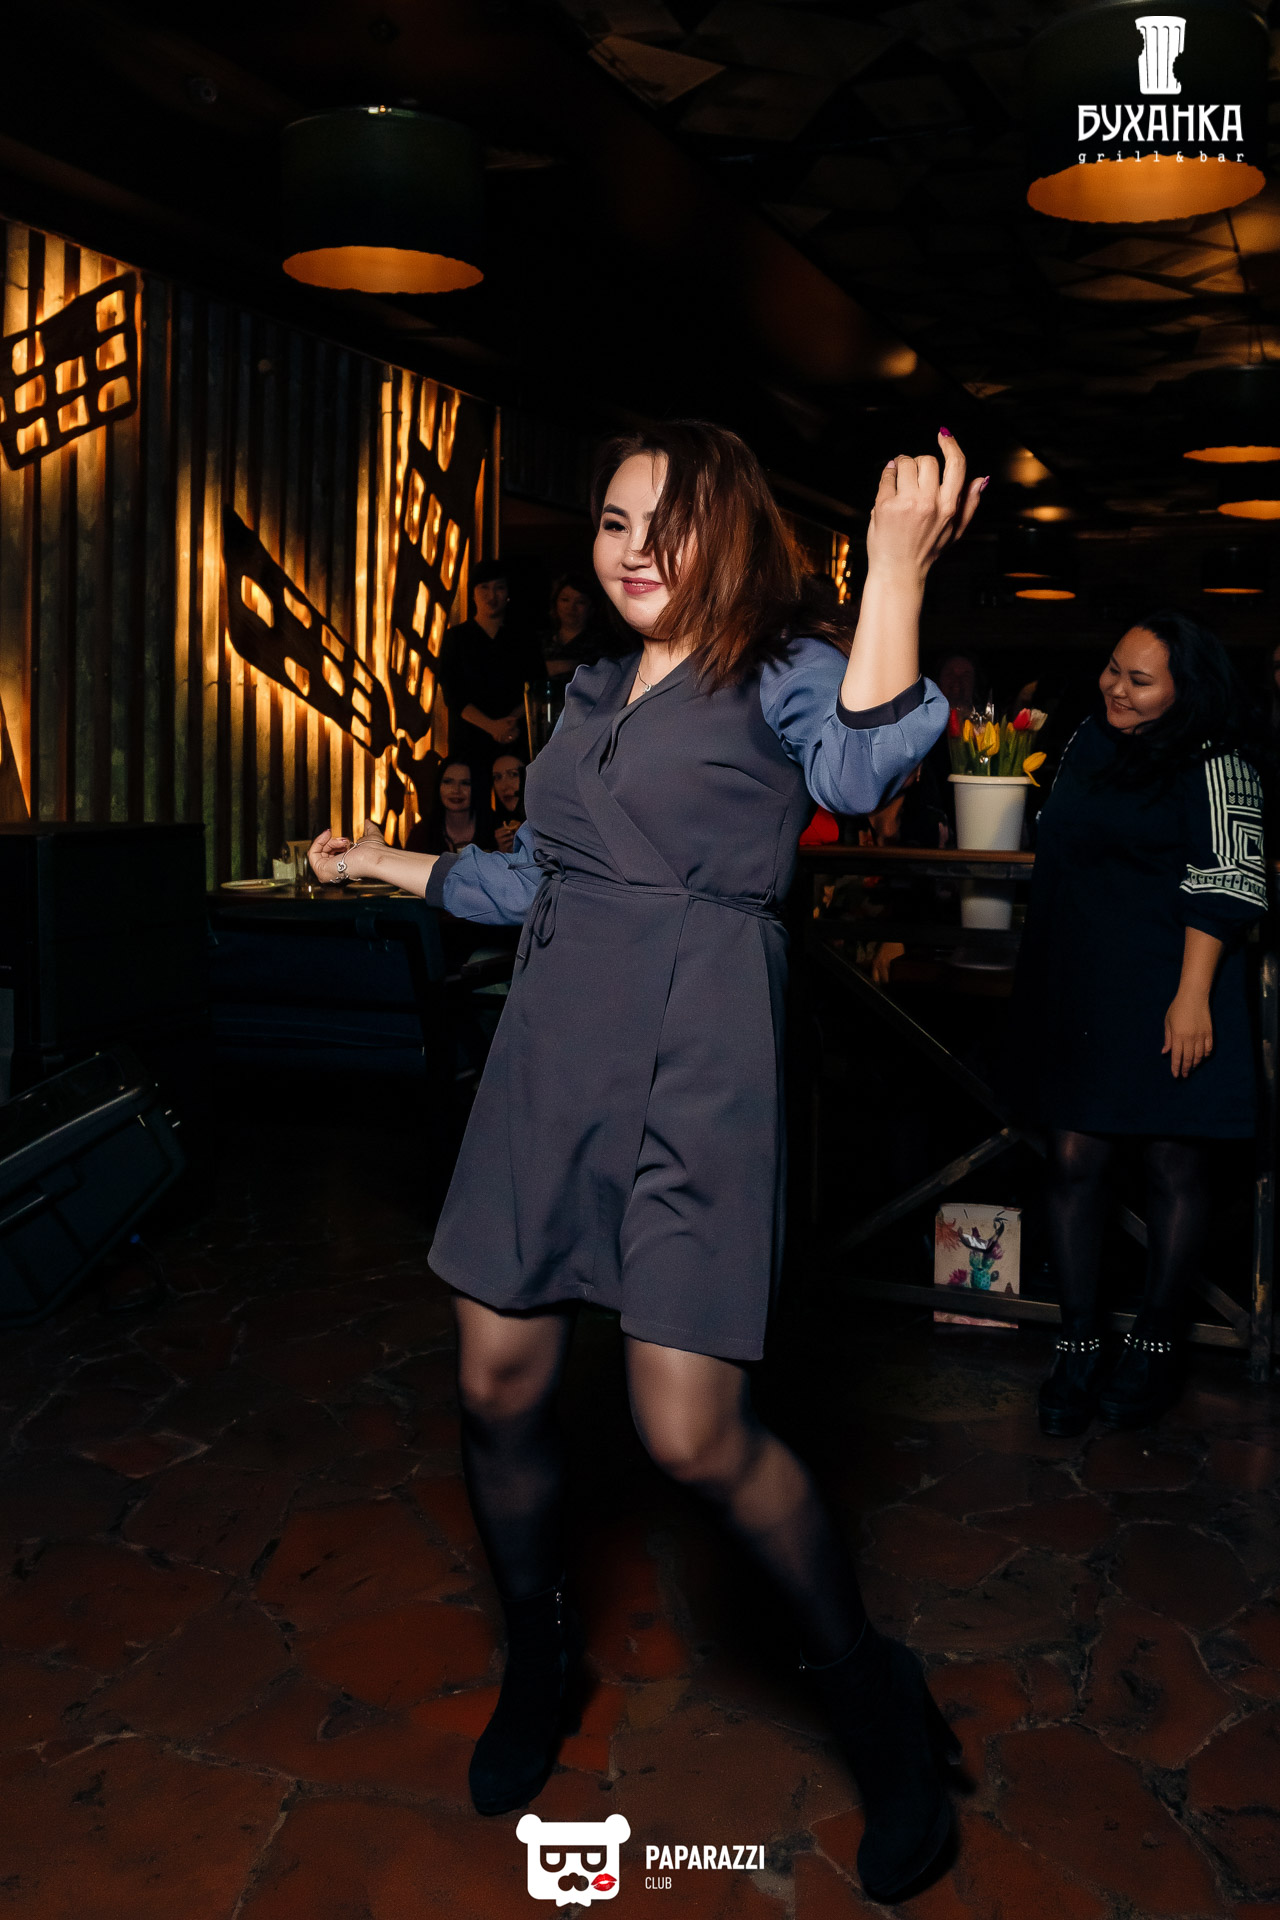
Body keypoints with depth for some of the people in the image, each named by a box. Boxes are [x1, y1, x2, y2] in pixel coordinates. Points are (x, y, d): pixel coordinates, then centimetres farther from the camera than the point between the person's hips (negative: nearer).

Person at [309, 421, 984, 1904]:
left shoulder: (783, 672, -1)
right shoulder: (593, 694, 18)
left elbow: (862, 768, -24)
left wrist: (896, 566, -31)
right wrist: (389, 864, 33)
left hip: (696, 1065, -6)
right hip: (551, 1053, 6)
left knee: (693, 1435, -10)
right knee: (497, 1388, 7)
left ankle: (873, 1698, 17)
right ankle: (539, 1661, 35)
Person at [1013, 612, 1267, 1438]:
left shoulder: (1214, 766, -8)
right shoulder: (1089, 742, 14)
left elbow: (1224, 886, -13)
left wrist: (1193, 995, -20)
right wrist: (1041, 980, 25)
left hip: (1167, 998, -6)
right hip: (1079, 996, 6)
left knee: (1176, 1167, 4)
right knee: (1074, 1160, 3)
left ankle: (1158, 1344, 20)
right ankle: (1079, 1343, 15)